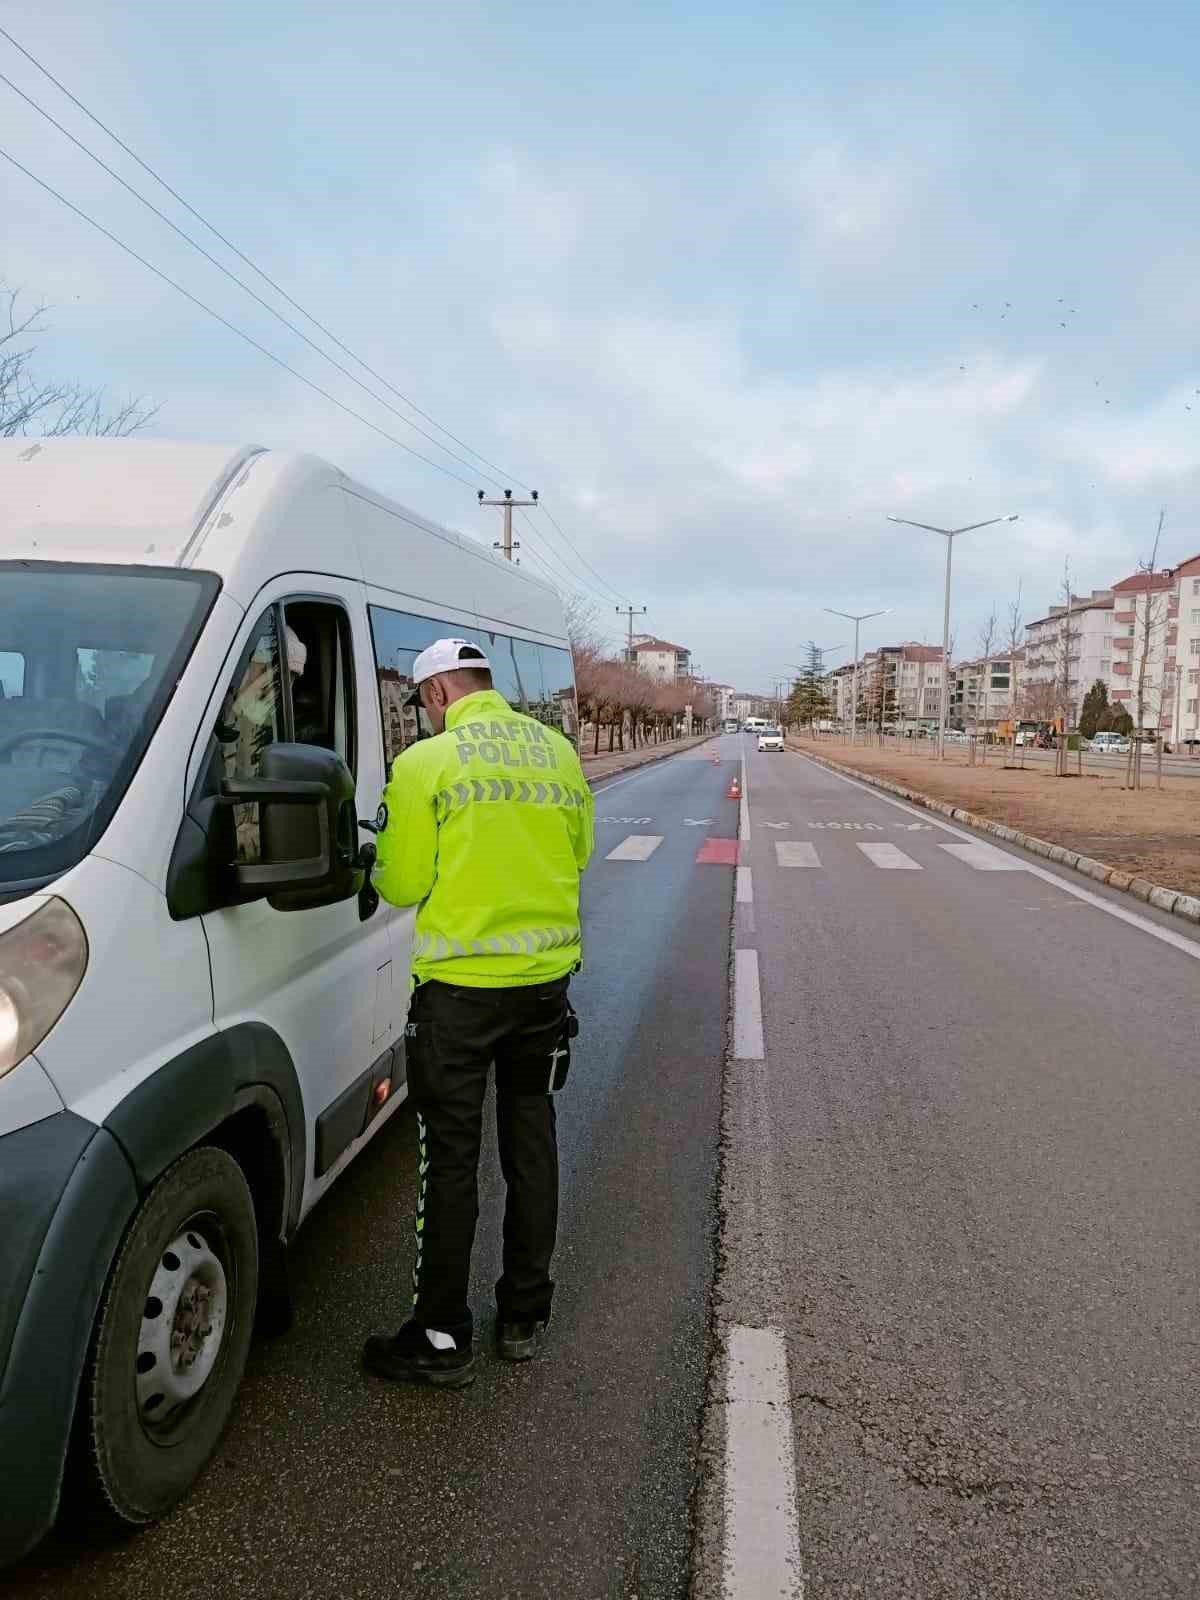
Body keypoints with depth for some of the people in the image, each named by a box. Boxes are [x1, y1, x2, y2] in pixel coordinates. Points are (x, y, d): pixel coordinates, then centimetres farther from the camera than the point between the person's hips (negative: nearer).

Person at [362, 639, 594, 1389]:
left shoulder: (426, 763, -11)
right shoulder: (558, 751, 5)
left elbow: (402, 883, -8)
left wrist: (381, 867, 14)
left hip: (461, 988, -5)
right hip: (546, 976, 5)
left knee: (451, 1159, 6)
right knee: (531, 1144, 17)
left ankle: (442, 1338, 18)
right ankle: (525, 1316, 30)